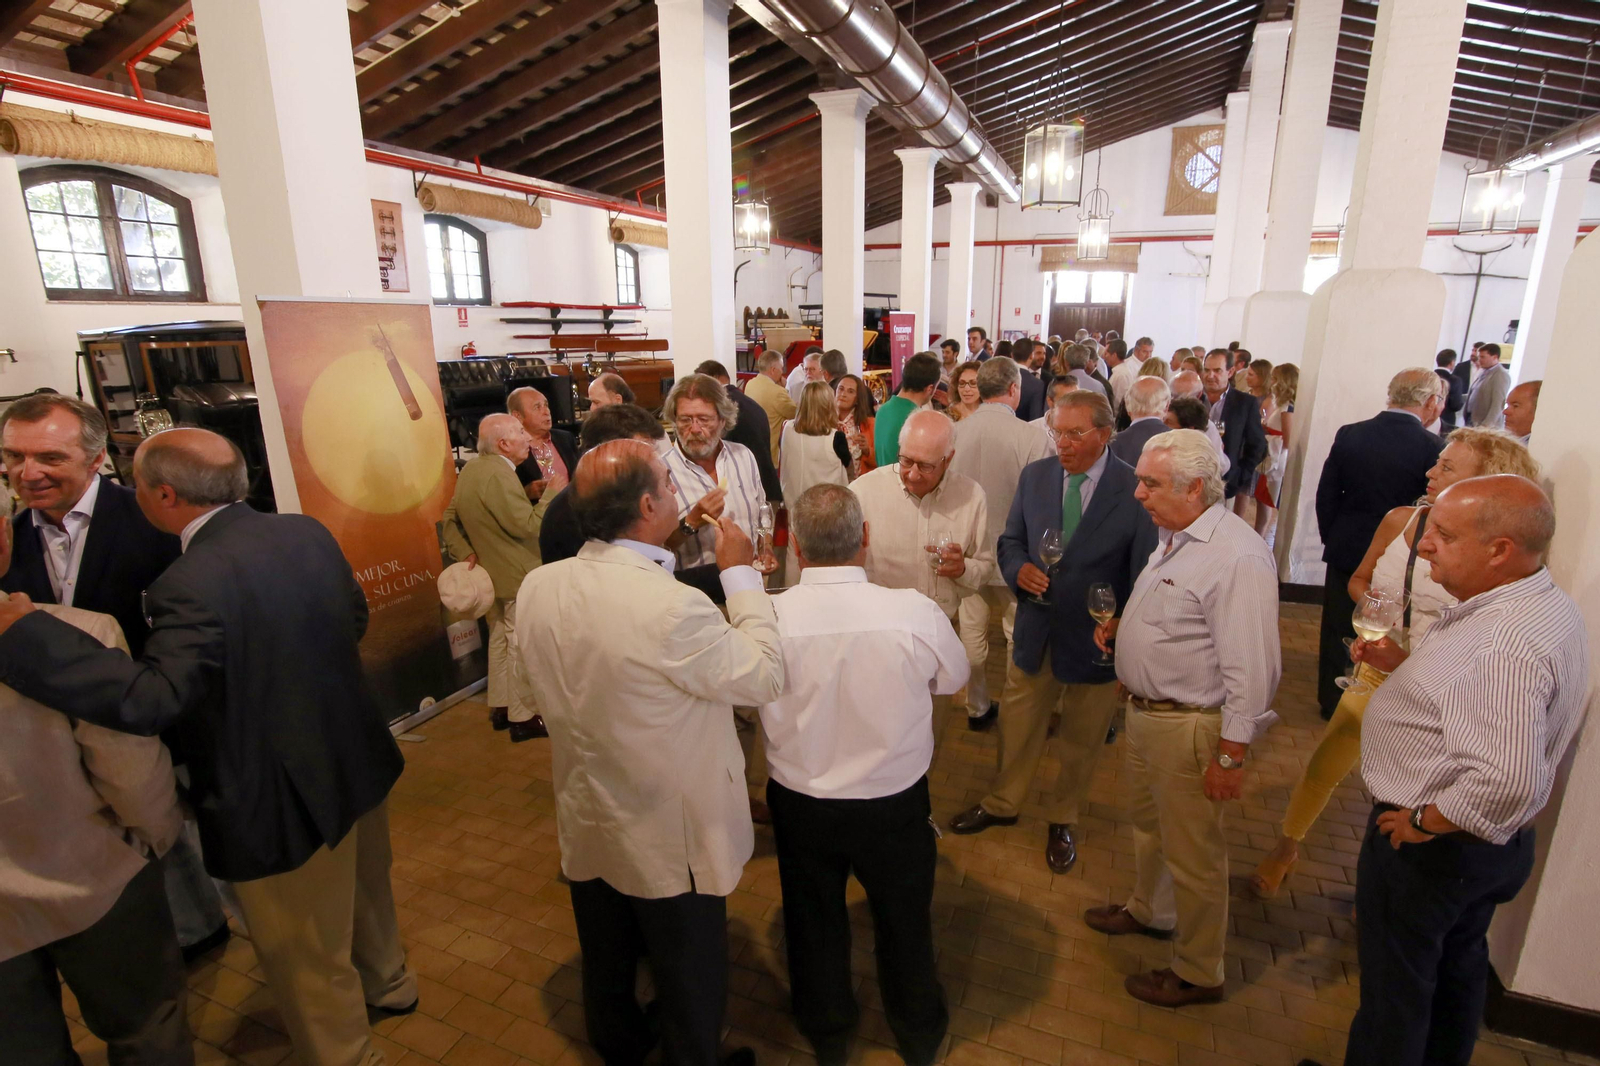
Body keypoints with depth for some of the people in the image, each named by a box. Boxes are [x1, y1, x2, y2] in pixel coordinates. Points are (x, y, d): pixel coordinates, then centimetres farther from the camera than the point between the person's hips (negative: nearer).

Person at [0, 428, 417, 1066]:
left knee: (309, 963, 17)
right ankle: (388, 983, 57)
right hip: (358, 763, 8)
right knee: (364, 893, 33)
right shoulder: (309, 533, -4)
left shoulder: (193, 583, -27)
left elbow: (150, 699, -32)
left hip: (283, 799, -8)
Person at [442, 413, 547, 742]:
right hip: (518, 576, -10)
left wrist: (464, 553, 5)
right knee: (521, 646, 2)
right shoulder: (498, 474, -24)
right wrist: (553, 496, -17)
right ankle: (523, 718, 12)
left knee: (499, 640, 20)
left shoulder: (470, 470, 7)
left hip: (491, 572, 10)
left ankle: (500, 708, 33)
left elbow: (449, 520, 13)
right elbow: (528, 526, -25)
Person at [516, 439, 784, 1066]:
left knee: (606, 963, 31)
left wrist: (658, 556, 4)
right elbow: (765, 676, -21)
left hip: (587, 825, 7)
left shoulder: (537, 587, -13)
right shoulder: (673, 607, -35)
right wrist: (740, 574, -13)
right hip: (671, 836, -7)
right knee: (690, 982, 21)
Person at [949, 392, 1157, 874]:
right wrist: (1018, 569, -15)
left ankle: (1062, 821, 43)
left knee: (1082, 741, 18)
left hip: (1096, 639, -2)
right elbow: (1010, 541, 6)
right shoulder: (1034, 476, -3)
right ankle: (1002, 803, 44)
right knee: (1018, 727, 19)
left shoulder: (1136, 490, -15)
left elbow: (1144, 576, -10)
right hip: (1035, 632, 3)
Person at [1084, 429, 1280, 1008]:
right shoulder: (1175, 537, 6)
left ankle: (1198, 973, 31)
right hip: (1145, 712, 9)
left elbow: (1252, 669, -25)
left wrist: (1231, 755, -22)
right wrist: (1122, 626, 7)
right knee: (1149, 824, 27)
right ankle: (1150, 910, 51)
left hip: (1189, 727, -9)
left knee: (1192, 852, 9)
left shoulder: (1237, 556, -25)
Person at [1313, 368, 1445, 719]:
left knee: (1337, 630, 15)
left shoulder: (1349, 434, -7)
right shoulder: (1433, 448, -16)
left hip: (1345, 551, 2)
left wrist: (1332, 539, 10)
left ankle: (1331, 701, 26)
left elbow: (1326, 495, -2)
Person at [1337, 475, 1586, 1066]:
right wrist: (1405, 663, 1)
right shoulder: (1544, 606, 0)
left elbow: (1508, 780, -40)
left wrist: (1421, 823, -25)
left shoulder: (1506, 644, -34)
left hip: (1429, 847, -10)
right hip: (1487, 844, 10)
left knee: (1393, 986, 13)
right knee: (1455, 970, 29)